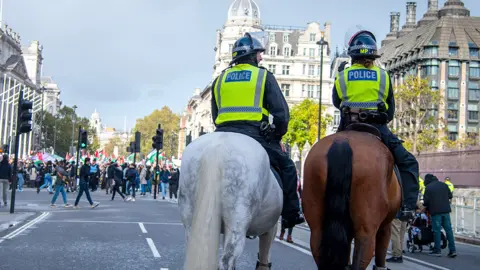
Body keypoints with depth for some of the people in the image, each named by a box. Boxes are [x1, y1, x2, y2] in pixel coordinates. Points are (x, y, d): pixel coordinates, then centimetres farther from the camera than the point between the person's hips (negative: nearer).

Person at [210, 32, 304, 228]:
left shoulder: (220, 79, 18)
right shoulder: (264, 76, 5)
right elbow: (281, 112, -1)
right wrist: (278, 134, 13)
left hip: (223, 135, 4)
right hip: (254, 135, -4)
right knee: (286, 167, 12)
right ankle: (291, 215, 9)